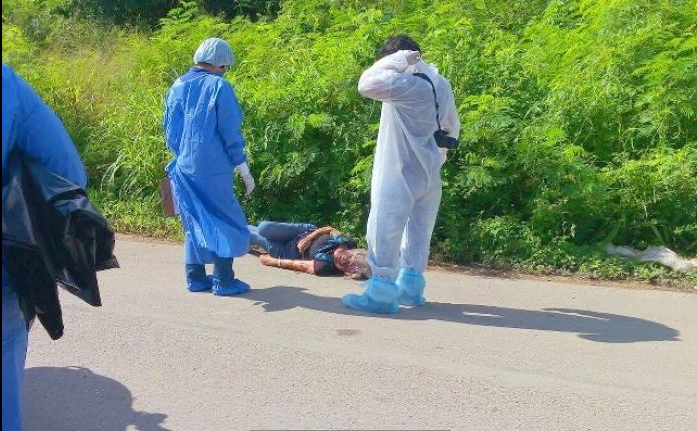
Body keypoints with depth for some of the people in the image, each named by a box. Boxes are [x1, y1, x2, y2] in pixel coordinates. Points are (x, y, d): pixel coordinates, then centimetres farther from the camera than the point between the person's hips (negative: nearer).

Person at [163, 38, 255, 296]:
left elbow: (169, 130, 15)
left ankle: (196, 278, 19)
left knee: (194, 222, 16)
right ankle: (224, 281, 3)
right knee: (225, 221, 3)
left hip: (183, 168, 6)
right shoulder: (219, 87, -10)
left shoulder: (177, 86, 9)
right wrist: (243, 169, -3)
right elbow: (230, 132, -9)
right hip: (212, 169, -6)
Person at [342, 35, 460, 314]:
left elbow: (367, 85, -26)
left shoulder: (409, 83, -19)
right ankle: (410, 286, 25)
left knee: (384, 231, -3)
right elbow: (452, 128, 20)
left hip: (400, 173, -9)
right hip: (429, 172, 9)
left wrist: (395, 61, -16)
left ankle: (381, 293, 0)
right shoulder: (440, 84, 11)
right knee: (418, 232, 16)